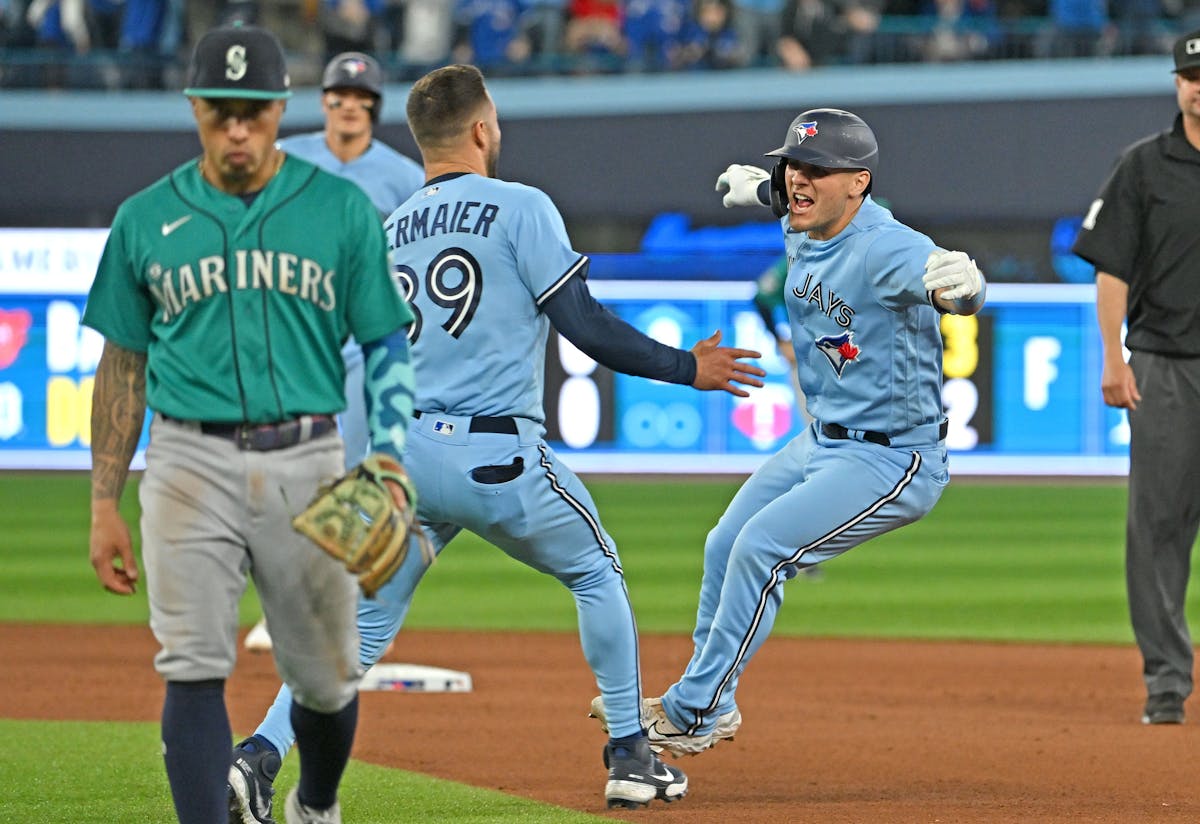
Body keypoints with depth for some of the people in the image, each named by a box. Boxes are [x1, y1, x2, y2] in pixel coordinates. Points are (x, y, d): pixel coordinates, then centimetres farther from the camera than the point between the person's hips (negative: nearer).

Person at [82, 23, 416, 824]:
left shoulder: (341, 209, 2)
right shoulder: (147, 219, 5)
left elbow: (388, 346, 4)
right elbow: (123, 365, 10)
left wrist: (388, 462, -11)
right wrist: (104, 505, 6)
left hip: (307, 464, 0)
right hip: (190, 464, 0)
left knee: (327, 675, 10)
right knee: (195, 669, -12)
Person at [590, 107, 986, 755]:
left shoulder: (886, 248, -29)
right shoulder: (801, 231, -2)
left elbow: (949, 283, -49)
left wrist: (959, 284, -70)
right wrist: (763, 188, 39)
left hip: (893, 461, -10)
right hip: (822, 443, 10)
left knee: (760, 548, -20)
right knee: (724, 548, 17)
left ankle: (691, 714, -8)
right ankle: (712, 704, 35)